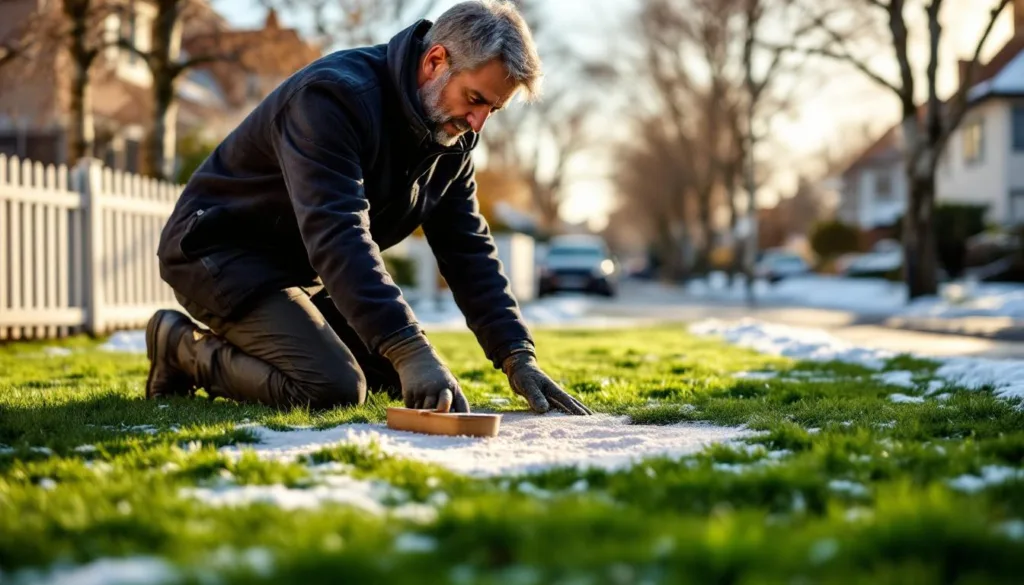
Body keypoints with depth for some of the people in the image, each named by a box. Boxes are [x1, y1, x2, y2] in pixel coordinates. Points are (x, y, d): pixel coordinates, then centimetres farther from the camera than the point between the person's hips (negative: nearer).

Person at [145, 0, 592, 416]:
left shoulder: (451, 138, -1)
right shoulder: (334, 96, -28)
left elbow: (469, 252, 0)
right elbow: (338, 236, -40)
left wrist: (517, 357, -12)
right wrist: (409, 350, -48)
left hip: (301, 269, 9)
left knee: (398, 377, 6)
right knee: (333, 388, -25)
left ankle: (238, 345, 17)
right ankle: (183, 346, -2)